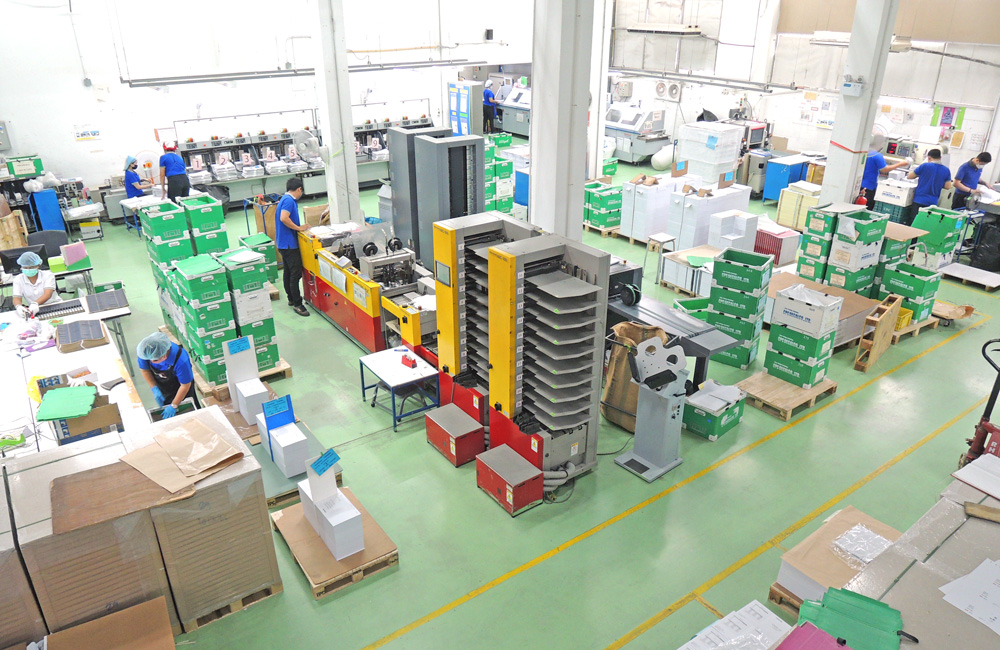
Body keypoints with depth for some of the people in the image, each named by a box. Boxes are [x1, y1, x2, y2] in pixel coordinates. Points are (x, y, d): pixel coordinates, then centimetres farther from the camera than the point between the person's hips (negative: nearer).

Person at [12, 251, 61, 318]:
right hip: (35, 310, 3)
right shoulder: (18, 279, 7)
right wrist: (19, 307, -30)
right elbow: (17, 298, -4)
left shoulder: (47, 275, -1)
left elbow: (48, 294, -17)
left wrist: (35, 303, -38)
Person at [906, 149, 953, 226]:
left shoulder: (925, 166, -6)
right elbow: (948, 186, 6)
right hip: (933, 202, 4)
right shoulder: (946, 171, 4)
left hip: (919, 200, -4)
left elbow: (909, 176, 4)